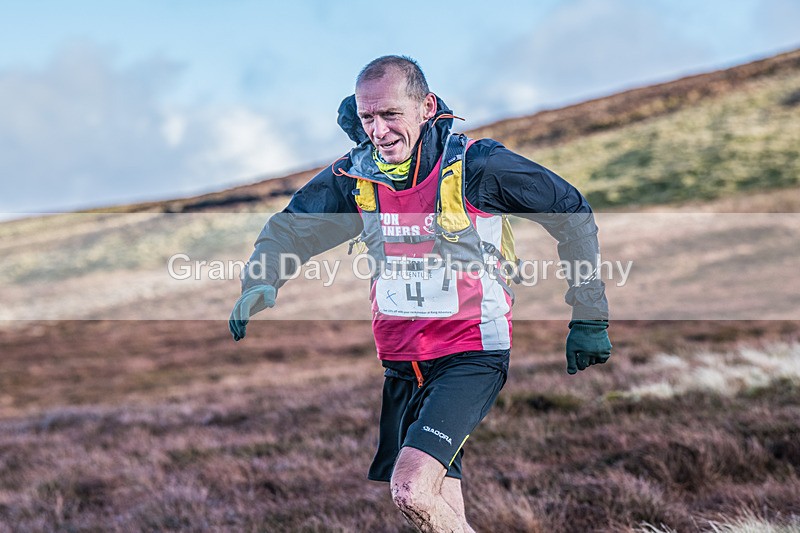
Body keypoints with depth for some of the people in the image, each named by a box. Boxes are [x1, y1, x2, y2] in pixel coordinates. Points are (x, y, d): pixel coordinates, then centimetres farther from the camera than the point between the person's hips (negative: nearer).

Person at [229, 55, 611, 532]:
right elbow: (288, 230, 10)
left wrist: (590, 318, -2)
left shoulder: (475, 167, -14)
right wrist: (258, 287, -12)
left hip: (472, 356, -5)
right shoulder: (354, 178, -2)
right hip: (401, 366, 5)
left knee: (412, 491, -24)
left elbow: (574, 213, -5)